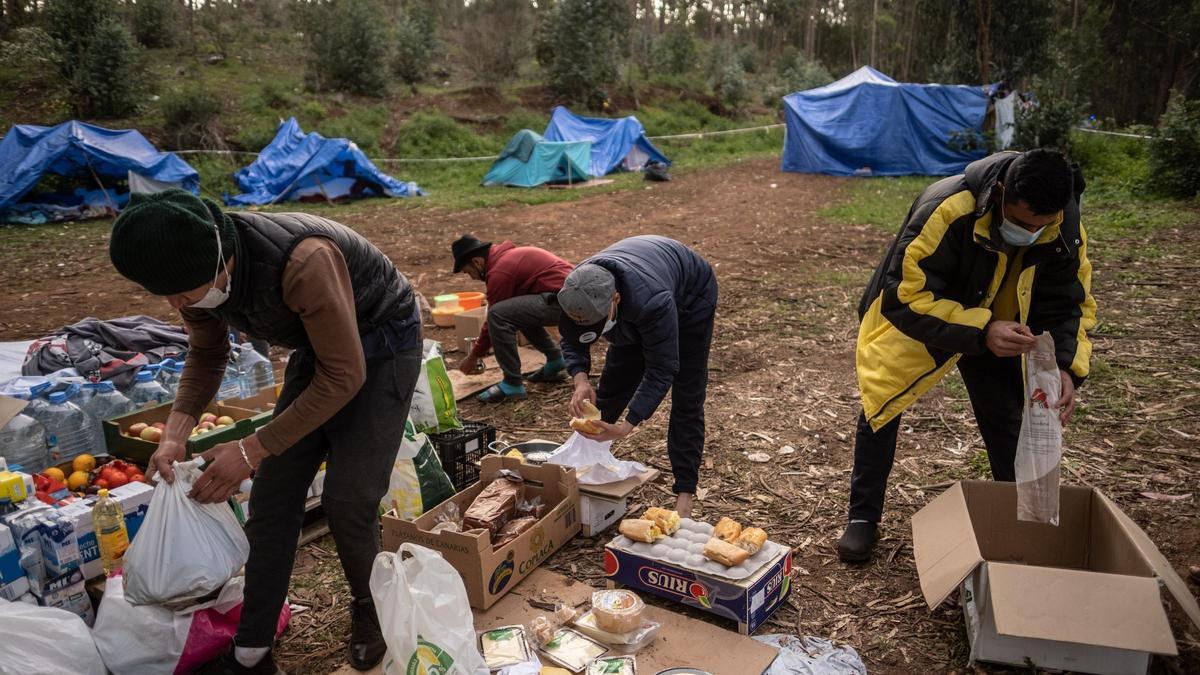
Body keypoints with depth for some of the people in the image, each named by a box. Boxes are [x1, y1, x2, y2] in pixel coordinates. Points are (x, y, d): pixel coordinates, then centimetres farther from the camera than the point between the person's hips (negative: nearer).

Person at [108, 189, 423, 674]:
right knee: (271, 498, 2)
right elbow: (207, 353, 5)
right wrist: (176, 433, -11)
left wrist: (251, 450, -28)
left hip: (381, 345, -6)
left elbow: (344, 376, -30)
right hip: (316, 347, 7)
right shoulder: (198, 272, -15)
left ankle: (370, 611, 21)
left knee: (348, 501, -10)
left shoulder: (303, 262, -38)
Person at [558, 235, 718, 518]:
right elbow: (572, 341, -14)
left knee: (687, 397, -9)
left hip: (691, 296, -5)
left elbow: (661, 371, -40)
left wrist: (627, 426, -45)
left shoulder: (653, 302, -48)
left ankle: (685, 492, -2)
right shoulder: (576, 292, -32)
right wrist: (580, 380, -34)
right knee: (613, 383, 5)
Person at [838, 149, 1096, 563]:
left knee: (1009, 418, 4)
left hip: (995, 325, 4)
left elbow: (1068, 306, -10)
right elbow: (905, 298, -37)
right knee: (880, 404, -3)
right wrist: (981, 331, -47)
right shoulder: (948, 208, -39)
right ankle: (863, 517, 13)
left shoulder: (1065, 230, -22)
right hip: (911, 314, -3)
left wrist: (1065, 366, -28)